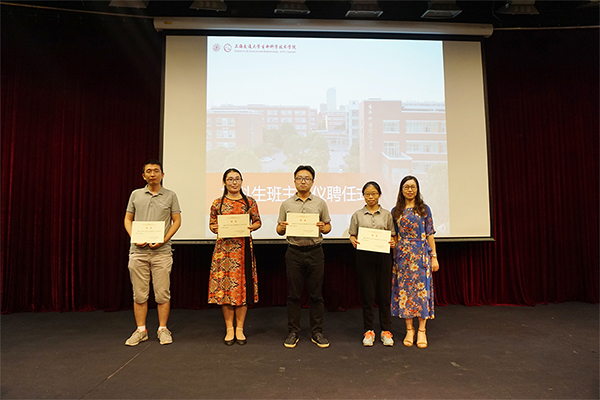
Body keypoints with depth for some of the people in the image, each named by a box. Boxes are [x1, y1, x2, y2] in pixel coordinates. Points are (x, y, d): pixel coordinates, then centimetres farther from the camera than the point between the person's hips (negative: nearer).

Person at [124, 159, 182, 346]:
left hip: (162, 251, -2)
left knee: (162, 293, 1)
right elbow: (128, 219, 13)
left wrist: (164, 239, -10)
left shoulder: (170, 196, 6)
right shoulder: (135, 194, 11)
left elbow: (177, 220, 3)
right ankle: (141, 330, 18)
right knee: (139, 293, 6)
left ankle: (163, 329, 14)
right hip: (138, 251, 2)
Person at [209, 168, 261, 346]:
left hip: (243, 248, 0)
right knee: (224, 285, 1)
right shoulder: (217, 203, 6)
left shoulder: (250, 202, 6)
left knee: (242, 285, 1)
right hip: (223, 247, 0)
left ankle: (239, 328, 14)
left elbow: (258, 221, 11)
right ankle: (229, 329, 15)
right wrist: (215, 229, -8)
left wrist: (252, 227, -10)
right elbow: (212, 224, 13)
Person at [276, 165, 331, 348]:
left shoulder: (320, 203, 7)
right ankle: (293, 332, 17)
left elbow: (328, 225, 10)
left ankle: (316, 332, 18)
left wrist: (323, 228, -12)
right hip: (294, 252, 0)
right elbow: (279, 230, 10)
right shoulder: (286, 204, 8)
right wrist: (282, 228, -12)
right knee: (293, 294, 5)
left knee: (316, 294, 5)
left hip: (315, 252, 0)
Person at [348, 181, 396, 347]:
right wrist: (353, 241, -14)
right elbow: (352, 235, 8)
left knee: (384, 293, 4)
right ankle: (368, 330, 16)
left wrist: (393, 243, -10)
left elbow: (393, 235, 11)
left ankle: (386, 330, 16)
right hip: (364, 256, 0)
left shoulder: (387, 214, 10)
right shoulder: (357, 215, 8)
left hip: (383, 256, 1)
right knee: (367, 293, 4)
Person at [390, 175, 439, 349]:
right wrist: (393, 256, 4)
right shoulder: (395, 211, 9)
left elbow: (430, 234, 4)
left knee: (421, 288, -2)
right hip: (402, 255, 2)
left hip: (421, 254, -1)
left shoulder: (424, 209, 5)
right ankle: (409, 330, 14)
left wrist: (434, 256, -1)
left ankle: (421, 331, 8)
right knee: (404, 289, 3)